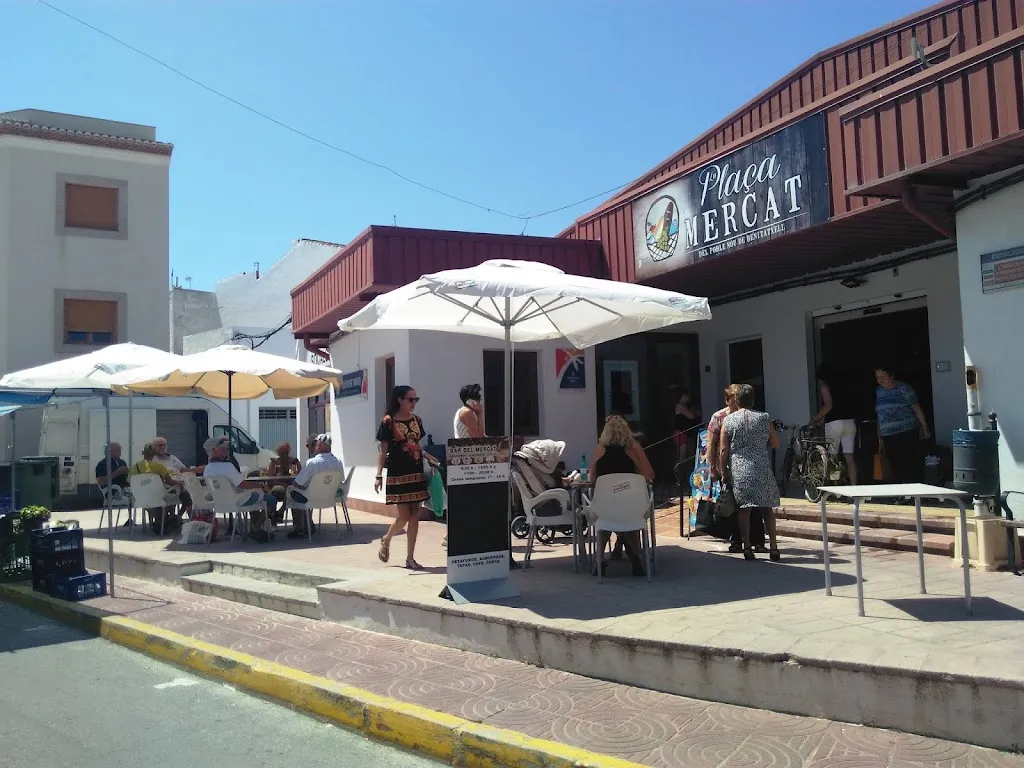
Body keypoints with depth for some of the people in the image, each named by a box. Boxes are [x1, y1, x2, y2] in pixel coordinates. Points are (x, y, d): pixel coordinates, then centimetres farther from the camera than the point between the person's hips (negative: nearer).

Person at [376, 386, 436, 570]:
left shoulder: (416, 420, 9)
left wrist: (431, 460, 6)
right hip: (398, 474, -5)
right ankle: (385, 541, 25)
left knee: (415, 515, 4)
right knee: (404, 516, -5)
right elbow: (383, 450, -6)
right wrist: (378, 475, -11)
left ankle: (410, 558, 11)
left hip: (416, 472, 5)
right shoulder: (388, 421, -6)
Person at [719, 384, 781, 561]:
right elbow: (775, 444, 9)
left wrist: (723, 471, 5)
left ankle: (747, 547, 1)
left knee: (744, 508, 4)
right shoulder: (764, 418, 2)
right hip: (762, 469, 1)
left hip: (739, 471, -1)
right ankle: (773, 546, 8)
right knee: (767, 507, 9)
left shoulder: (728, 420, -1)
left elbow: (723, 450, -3)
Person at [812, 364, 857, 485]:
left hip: (835, 423, -6)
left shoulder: (824, 385, -3)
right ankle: (854, 486, 2)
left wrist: (815, 418, -2)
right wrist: (823, 419, 25)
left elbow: (828, 405, -13)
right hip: (850, 421, 6)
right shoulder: (841, 384, 17)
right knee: (849, 457, 4)